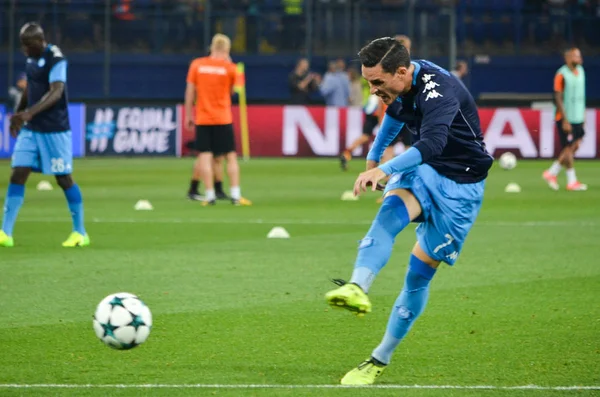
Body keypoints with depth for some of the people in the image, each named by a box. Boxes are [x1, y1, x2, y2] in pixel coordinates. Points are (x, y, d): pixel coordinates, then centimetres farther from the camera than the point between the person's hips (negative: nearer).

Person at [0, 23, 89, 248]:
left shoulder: (56, 59, -16)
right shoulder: (31, 59, 10)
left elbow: (56, 92, -27)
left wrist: (29, 112, -38)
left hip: (54, 130, -7)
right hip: (30, 129, 7)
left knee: (64, 179, 0)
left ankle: (80, 233, 13)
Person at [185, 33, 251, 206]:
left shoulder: (196, 64, 1)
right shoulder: (229, 67, -3)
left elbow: (190, 91, 2)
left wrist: (189, 115, 9)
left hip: (202, 119, 1)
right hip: (223, 119, -1)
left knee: (205, 156, -1)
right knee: (231, 156, 5)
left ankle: (210, 195, -7)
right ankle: (235, 195, 0)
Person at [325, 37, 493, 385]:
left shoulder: (439, 91, -29)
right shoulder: (403, 85, -2)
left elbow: (431, 144, -46)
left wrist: (384, 169, -58)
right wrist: (374, 156, 38)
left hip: (460, 186, -6)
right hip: (424, 172, 6)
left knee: (420, 272, -2)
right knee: (391, 210, -29)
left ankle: (380, 360, 11)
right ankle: (358, 288, -51)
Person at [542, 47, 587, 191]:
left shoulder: (580, 71, 10)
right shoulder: (562, 75, -14)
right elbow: (558, 98, -15)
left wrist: (583, 115, 16)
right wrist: (565, 120, -17)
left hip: (578, 118, 8)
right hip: (566, 119, -8)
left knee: (575, 146, 6)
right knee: (569, 148, -2)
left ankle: (552, 173, 19)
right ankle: (572, 181, 5)